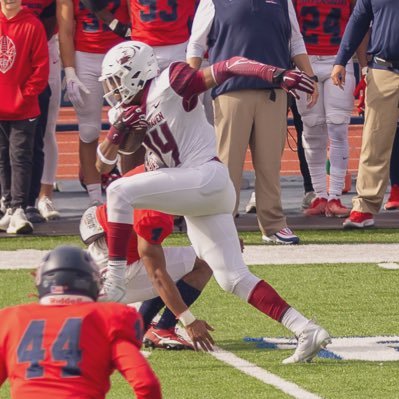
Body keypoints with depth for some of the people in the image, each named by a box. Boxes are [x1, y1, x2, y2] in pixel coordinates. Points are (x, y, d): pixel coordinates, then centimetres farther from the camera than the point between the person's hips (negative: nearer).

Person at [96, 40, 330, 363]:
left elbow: (227, 68, -11)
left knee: (121, 192, -17)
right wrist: (119, 128, 0)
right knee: (235, 279, 4)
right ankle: (308, 332, 3)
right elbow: (104, 161, 20)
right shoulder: (134, 110, 20)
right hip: (194, 192, 9)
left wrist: (277, 75, -24)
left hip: (208, 178, -9)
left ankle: (113, 285, -16)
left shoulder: (169, 85, -4)